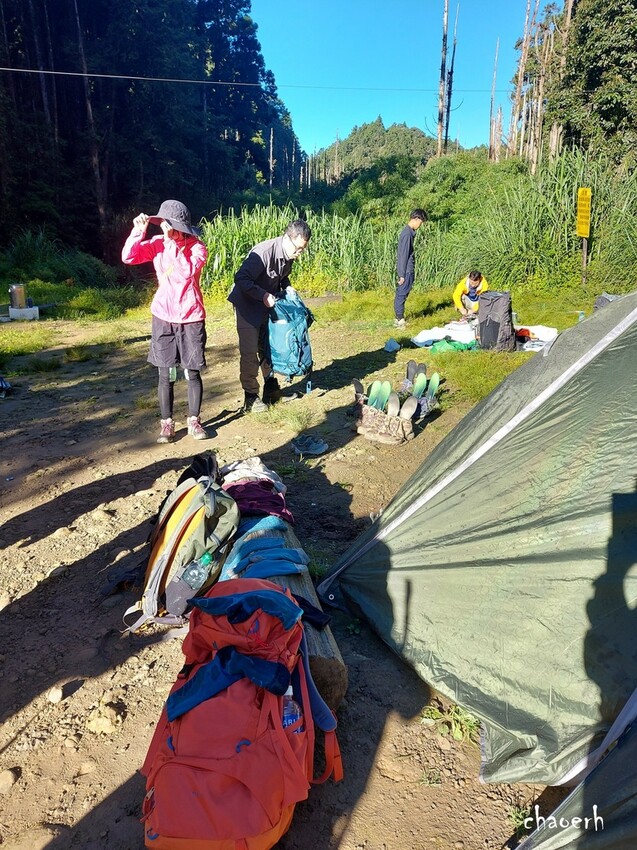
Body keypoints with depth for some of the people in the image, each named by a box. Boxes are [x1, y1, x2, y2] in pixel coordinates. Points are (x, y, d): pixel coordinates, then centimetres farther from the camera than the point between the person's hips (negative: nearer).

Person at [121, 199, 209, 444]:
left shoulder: (197, 247, -7)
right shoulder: (158, 243, 1)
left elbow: (187, 272, -25)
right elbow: (128, 258, -8)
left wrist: (173, 244, -23)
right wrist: (138, 231, -18)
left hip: (191, 318, -2)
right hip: (163, 318, 2)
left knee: (193, 372, 5)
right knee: (165, 374, 5)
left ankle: (194, 421, 20)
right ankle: (167, 423, 15)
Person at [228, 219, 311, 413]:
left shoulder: (289, 255, -4)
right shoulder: (265, 252, -30)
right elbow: (241, 278, -30)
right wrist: (263, 295, -33)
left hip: (268, 304, 8)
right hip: (247, 304, -7)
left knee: (267, 347, 15)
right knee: (249, 352, -5)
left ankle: (271, 387, 28)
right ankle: (250, 397, 4)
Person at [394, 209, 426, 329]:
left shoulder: (409, 232, 13)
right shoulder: (407, 233, -17)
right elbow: (403, 255, -19)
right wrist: (402, 274, -18)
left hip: (408, 271, 10)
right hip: (406, 271, -10)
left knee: (401, 295, 12)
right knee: (401, 294, -3)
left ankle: (399, 318, 19)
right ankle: (399, 320, 2)